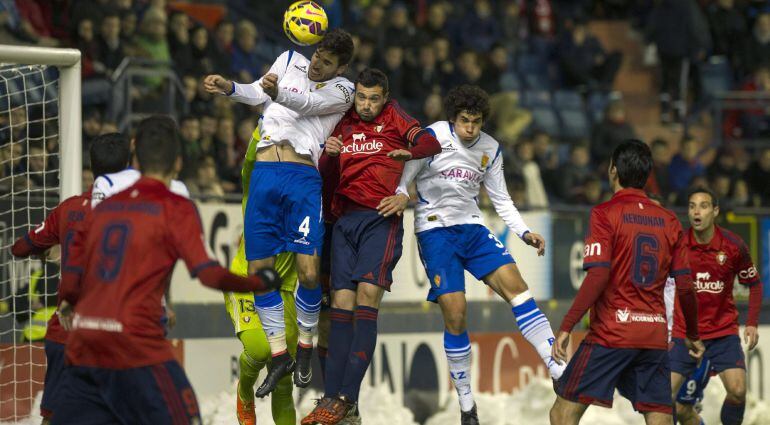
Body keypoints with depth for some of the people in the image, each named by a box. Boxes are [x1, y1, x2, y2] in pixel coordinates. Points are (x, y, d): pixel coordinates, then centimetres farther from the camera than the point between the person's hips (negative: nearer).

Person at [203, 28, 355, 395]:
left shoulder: (342, 90, 5)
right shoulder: (291, 61, 18)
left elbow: (306, 103, -14)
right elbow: (256, 93, 7)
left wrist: (278, 93, -35)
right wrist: (228, 87, -15)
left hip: (303, 176, -4)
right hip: (263, 171, 4)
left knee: (308, 272, -13)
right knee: (258, 271, 1)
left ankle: (305, 348, 10)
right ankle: (279, 356, 13)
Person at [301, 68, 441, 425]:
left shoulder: (393, 118, 8)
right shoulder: (343, 125, 17)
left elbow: (432, 144, -6)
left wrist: (410, 152, -28)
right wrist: (329, 154, -8)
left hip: (381, 218, -4)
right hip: (345, 218, 4)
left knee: (368, 296, -17)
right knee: (341, 304, -4)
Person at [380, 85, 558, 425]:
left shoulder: (490, 149, 7)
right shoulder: (434, 136, -8)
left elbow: (501, 199, 16)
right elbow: (400, 180, -6)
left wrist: (525, 233, 3)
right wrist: (400, 197, -28)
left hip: (472, 228, 4)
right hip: (434, 230, -4)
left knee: (515, 285, -14)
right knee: (454, 311, -12)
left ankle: (559, 371, -18)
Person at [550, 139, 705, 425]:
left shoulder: (605, 213, -3)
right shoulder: (669, 220, 11)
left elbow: (598, 276, -14)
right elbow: (685, 286, 9)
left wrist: (566, 328, -13)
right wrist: (693, 336, 22)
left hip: (611, 335, -5)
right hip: (655, 336, 5)